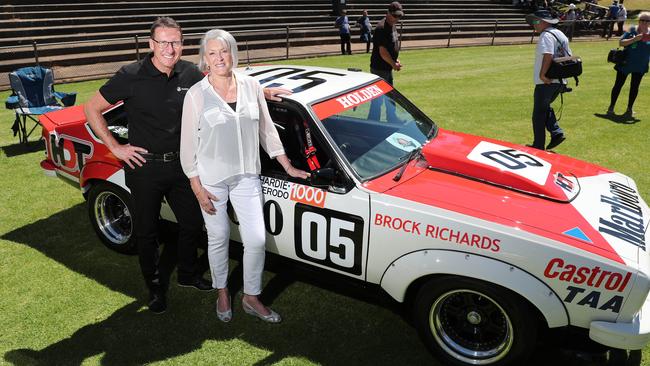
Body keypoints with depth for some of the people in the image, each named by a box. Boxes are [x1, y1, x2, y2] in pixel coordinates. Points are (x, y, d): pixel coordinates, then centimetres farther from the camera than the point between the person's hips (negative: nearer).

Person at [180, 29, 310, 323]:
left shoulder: (251, 86, 0)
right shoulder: (196, 95, -8)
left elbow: (266, 130, 9)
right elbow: (188, 144, -5)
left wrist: (288, 167, 10)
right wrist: (198, 188, -8)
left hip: (247, 177, 2)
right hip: (211, 179, -2)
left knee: (256, 240, 1)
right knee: (219, 238, 11)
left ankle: (251, 298, 22)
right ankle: (222, 293, 35)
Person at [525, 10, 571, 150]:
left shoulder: (546, 35, -13)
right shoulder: (561, 35, 17)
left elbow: (548, 55, -28)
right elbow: (569, 57, 17)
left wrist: (542, 74, -24)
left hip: (546, 82, -9)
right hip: (560, 81, 9)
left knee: (539, 114, 0)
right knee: (545, 107, 25)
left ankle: (538, 146, 6)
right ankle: (557, 133, 13)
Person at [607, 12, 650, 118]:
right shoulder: (632, 31, -6)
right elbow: (621, 43, -14)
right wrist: (635, 39, -26)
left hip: (640, 66, 2)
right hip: (626, 63, -2)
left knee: (634, 86, 5)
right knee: (618, 85, 5)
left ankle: (629, 109, 16)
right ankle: (611, 107, 16)